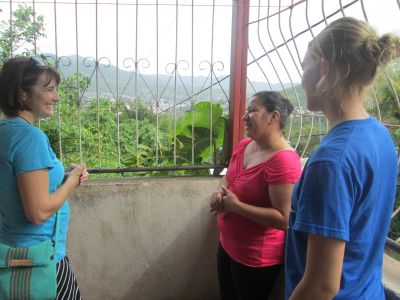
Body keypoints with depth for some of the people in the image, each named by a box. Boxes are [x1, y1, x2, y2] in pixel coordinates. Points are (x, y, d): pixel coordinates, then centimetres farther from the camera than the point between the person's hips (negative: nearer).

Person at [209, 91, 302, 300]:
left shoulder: (283, 161, -27)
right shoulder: (243, 146, 0)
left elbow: (285, 219, -29)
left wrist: (237, 206, -25)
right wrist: (219, 192, -7)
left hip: (256, 258, -8)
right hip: (227, 245, 8)